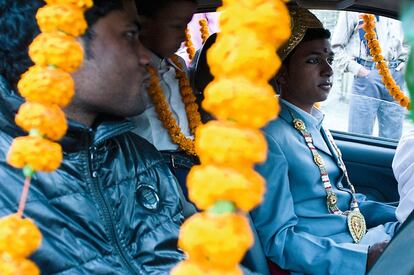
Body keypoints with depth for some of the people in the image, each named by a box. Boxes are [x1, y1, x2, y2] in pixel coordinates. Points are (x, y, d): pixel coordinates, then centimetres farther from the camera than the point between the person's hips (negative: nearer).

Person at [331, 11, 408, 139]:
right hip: (367, 73, -4)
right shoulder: (354, 9, 4)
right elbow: (336, 46, 2)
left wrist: (404, 62, 10)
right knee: (360, 133, -5)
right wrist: (355, 68, -9)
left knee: (392, 136, 5)